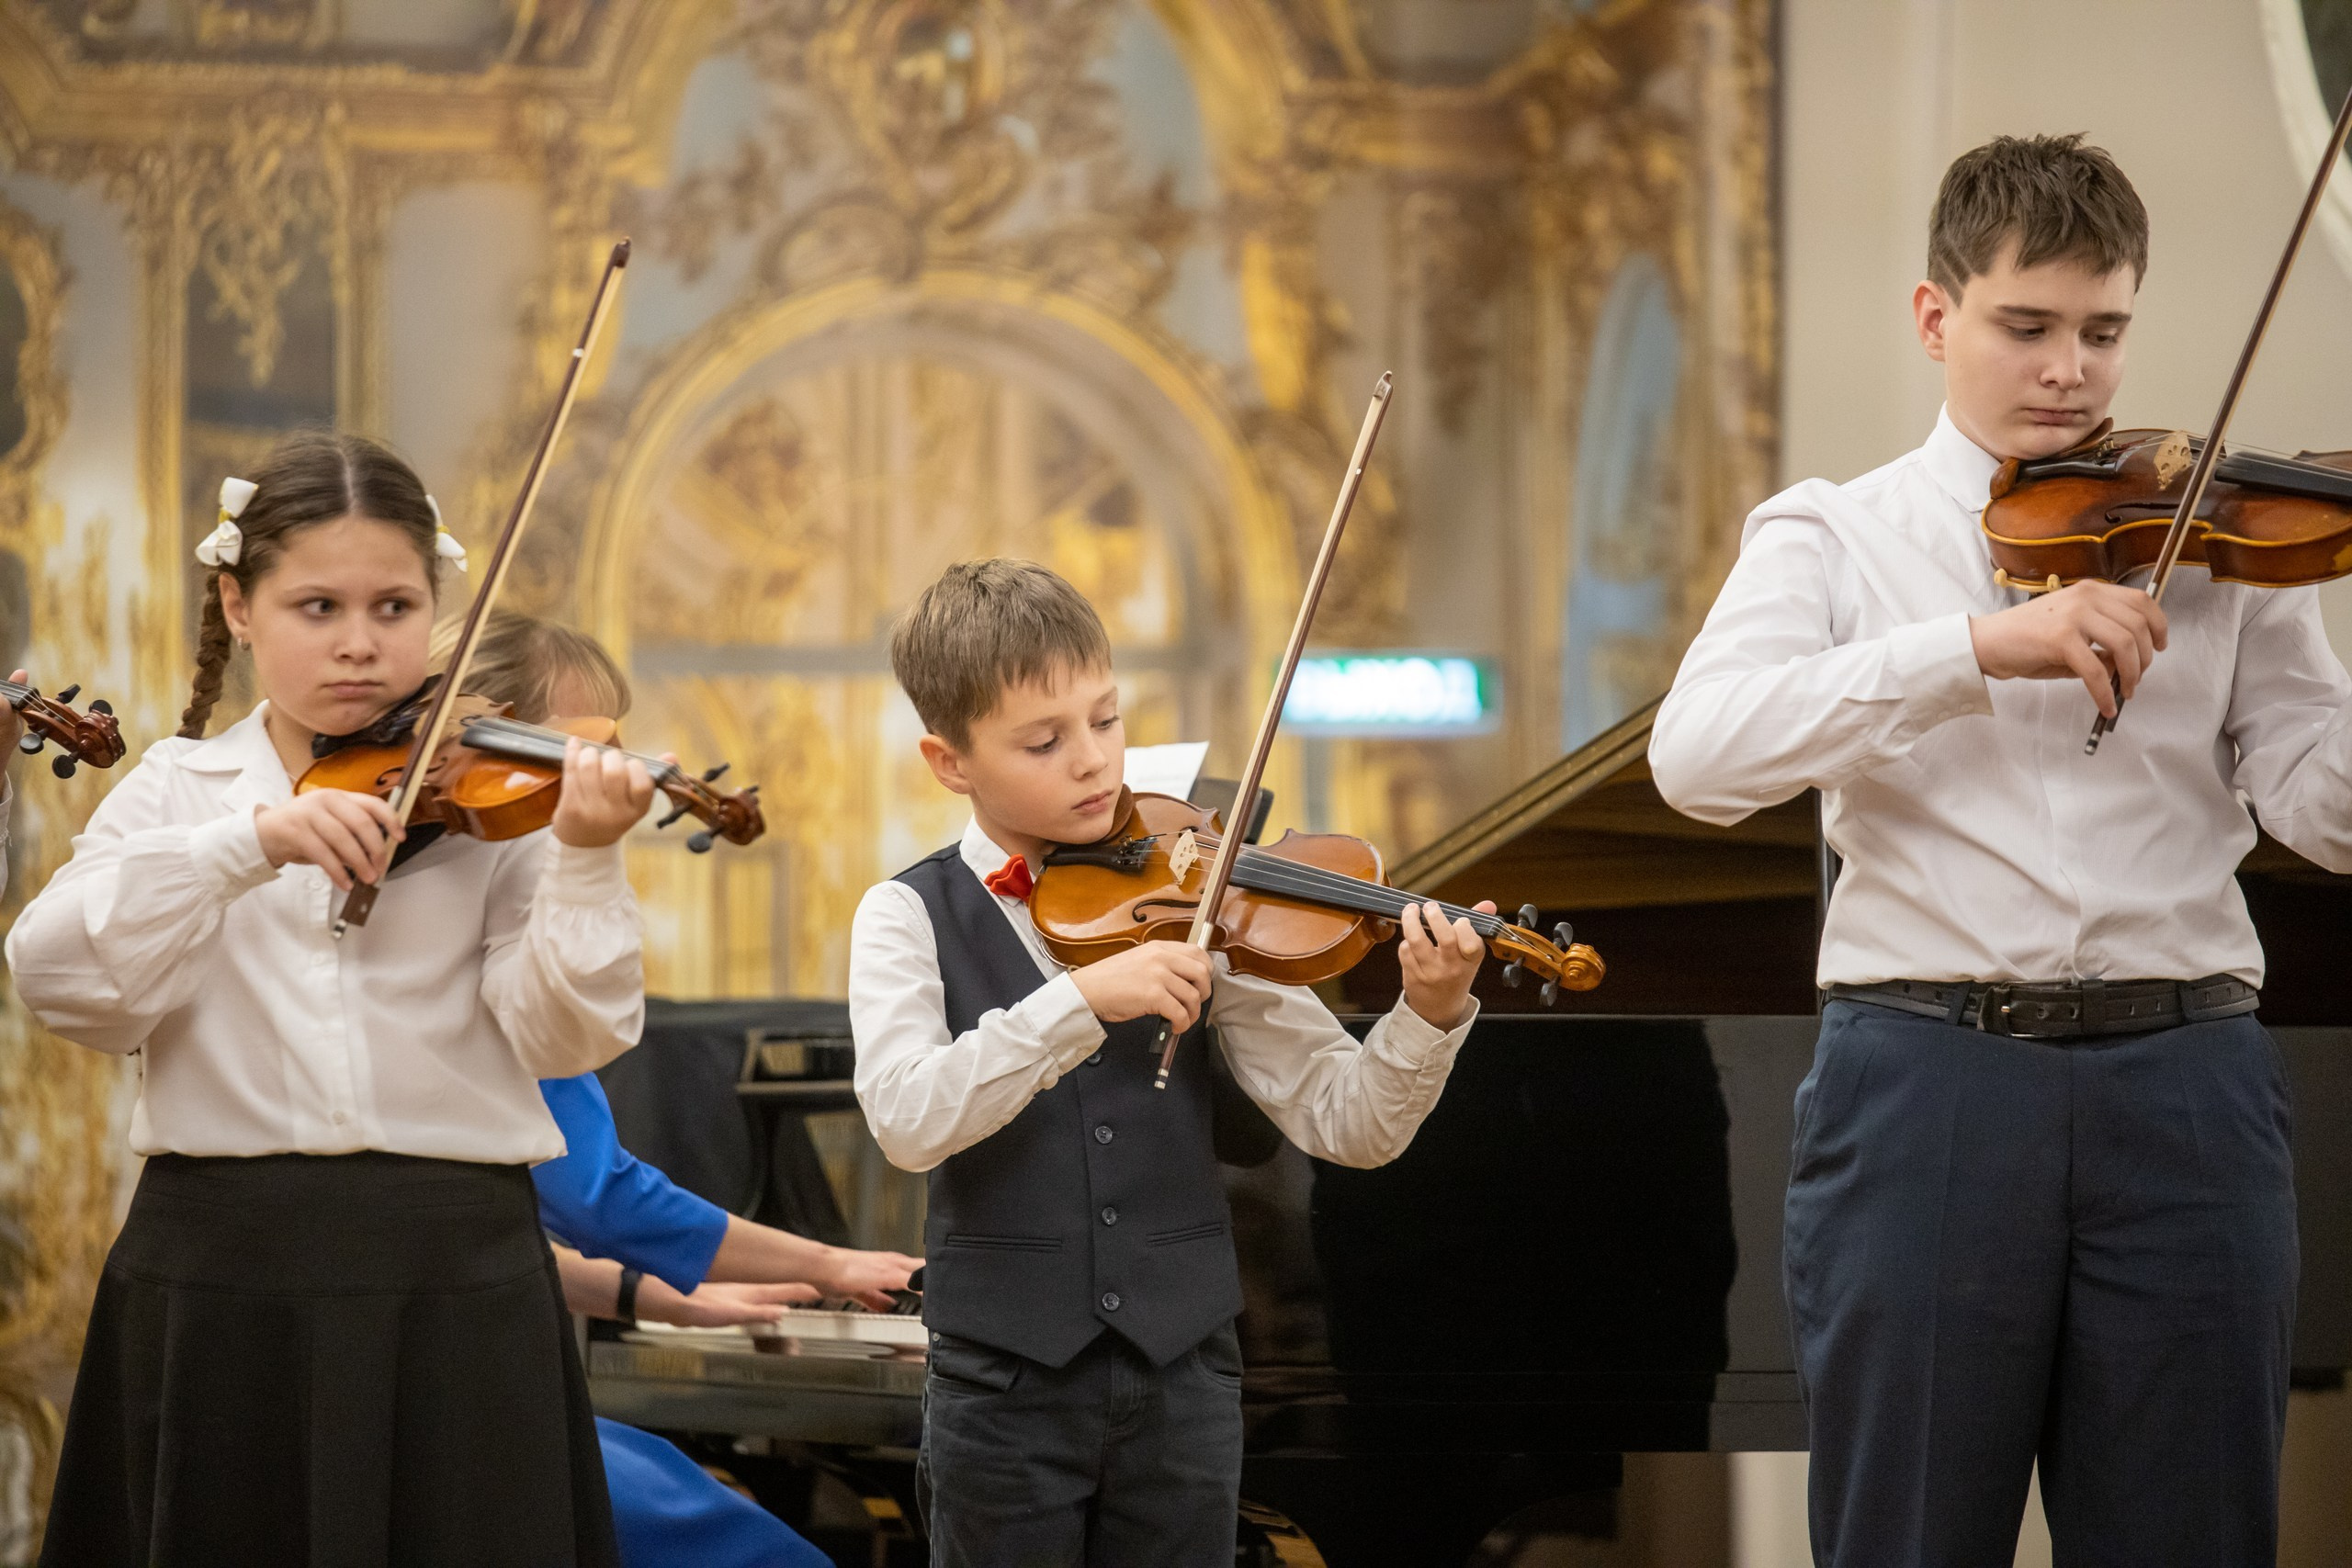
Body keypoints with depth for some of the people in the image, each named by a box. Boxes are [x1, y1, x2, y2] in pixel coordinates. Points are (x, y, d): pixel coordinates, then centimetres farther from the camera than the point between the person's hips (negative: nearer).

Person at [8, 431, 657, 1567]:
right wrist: (250, 841, -22)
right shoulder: (177, 789, 7)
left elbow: (565, 1036, -6)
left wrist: (584, 861, -22)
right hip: (221, 1273, 1)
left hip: (454, 1278, -1)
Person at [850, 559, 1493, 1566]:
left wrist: (1430, 1018, -23)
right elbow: (908, 1120, -21)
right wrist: (1083, 1000, -30)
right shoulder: (913, 918, -2)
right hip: (1006, 1385, -2)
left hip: (1180, 1375, 2)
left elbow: (1344, 1122, -4)